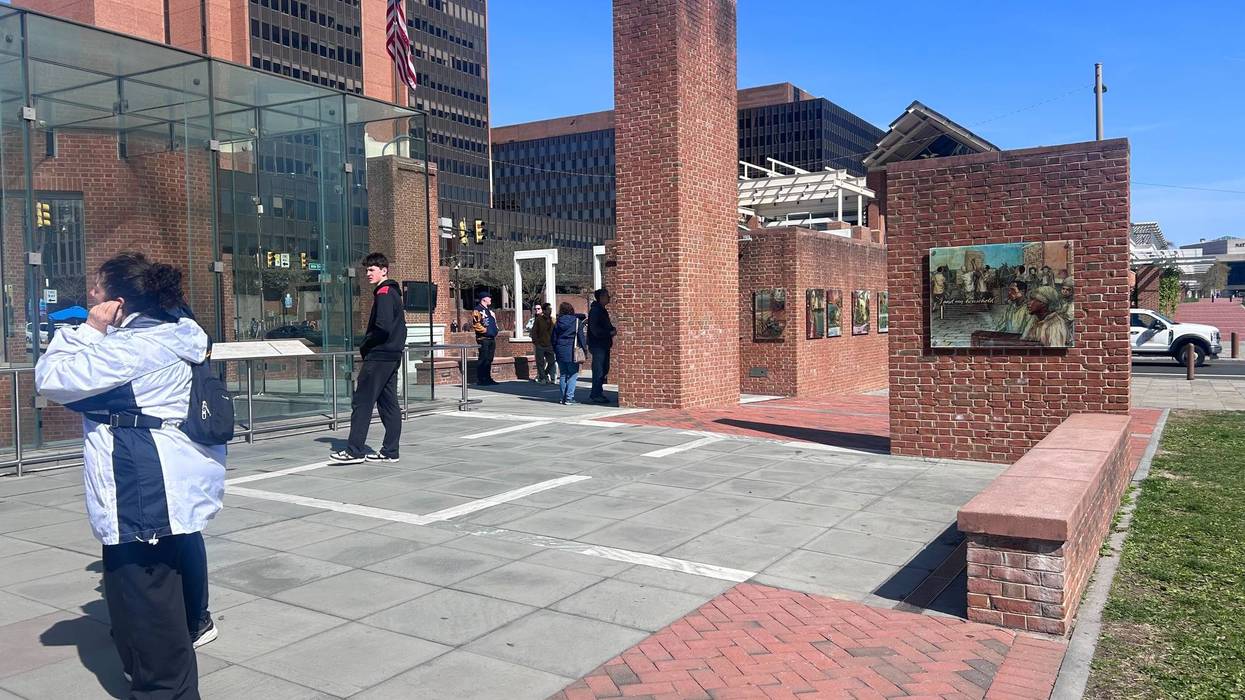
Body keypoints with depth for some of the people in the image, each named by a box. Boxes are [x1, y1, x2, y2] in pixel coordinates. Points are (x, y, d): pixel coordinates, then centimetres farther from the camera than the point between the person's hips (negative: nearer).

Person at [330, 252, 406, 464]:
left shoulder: (383, 293, -12)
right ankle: (390, 452, 12)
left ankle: (354, 450, -4)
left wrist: (365, 346, -9)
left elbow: (383, 327, -23)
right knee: (389, 404, 9)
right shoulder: (394, 292, 17)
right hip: (392, 356, 10)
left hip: (378, 357, -10)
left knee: (362, 402, -6)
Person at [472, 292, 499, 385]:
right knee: (483, 359, -8)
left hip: (492, 338, 9)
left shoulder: (490, 310, 21)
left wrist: (495, 331, 13)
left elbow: (494, 322, 28)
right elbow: (475, 324, -17)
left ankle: (488, 378, 16)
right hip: (483, 339, -9)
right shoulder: (478, 310, -8)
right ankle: (480, 380, -6)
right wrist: (485, 330, -16)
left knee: (489, 359, 11)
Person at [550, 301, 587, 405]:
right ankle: (569, 398, -7)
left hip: (560, 351, 4)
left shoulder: (558, 322, 6)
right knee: (573, 375, 0)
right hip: (572, 352, -4)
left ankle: (562, 398, 14)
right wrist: (584, 348, 5)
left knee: (563, 375, 13)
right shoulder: (576, 321, -4)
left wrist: (555, 351, 18)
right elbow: (581, 336, -4)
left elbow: (553, 338, 9)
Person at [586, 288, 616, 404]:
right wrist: (610, 332, -20)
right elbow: (595, 330, -20)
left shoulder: (603, 310, 17)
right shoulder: (595, 311, -13)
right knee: (598, 370, -7)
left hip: (604, 345, 10)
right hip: (597, 345, -10)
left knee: (604, 370, 14)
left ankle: (595, 393, 22)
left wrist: (613, 329, 3)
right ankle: (596, 395, -1)